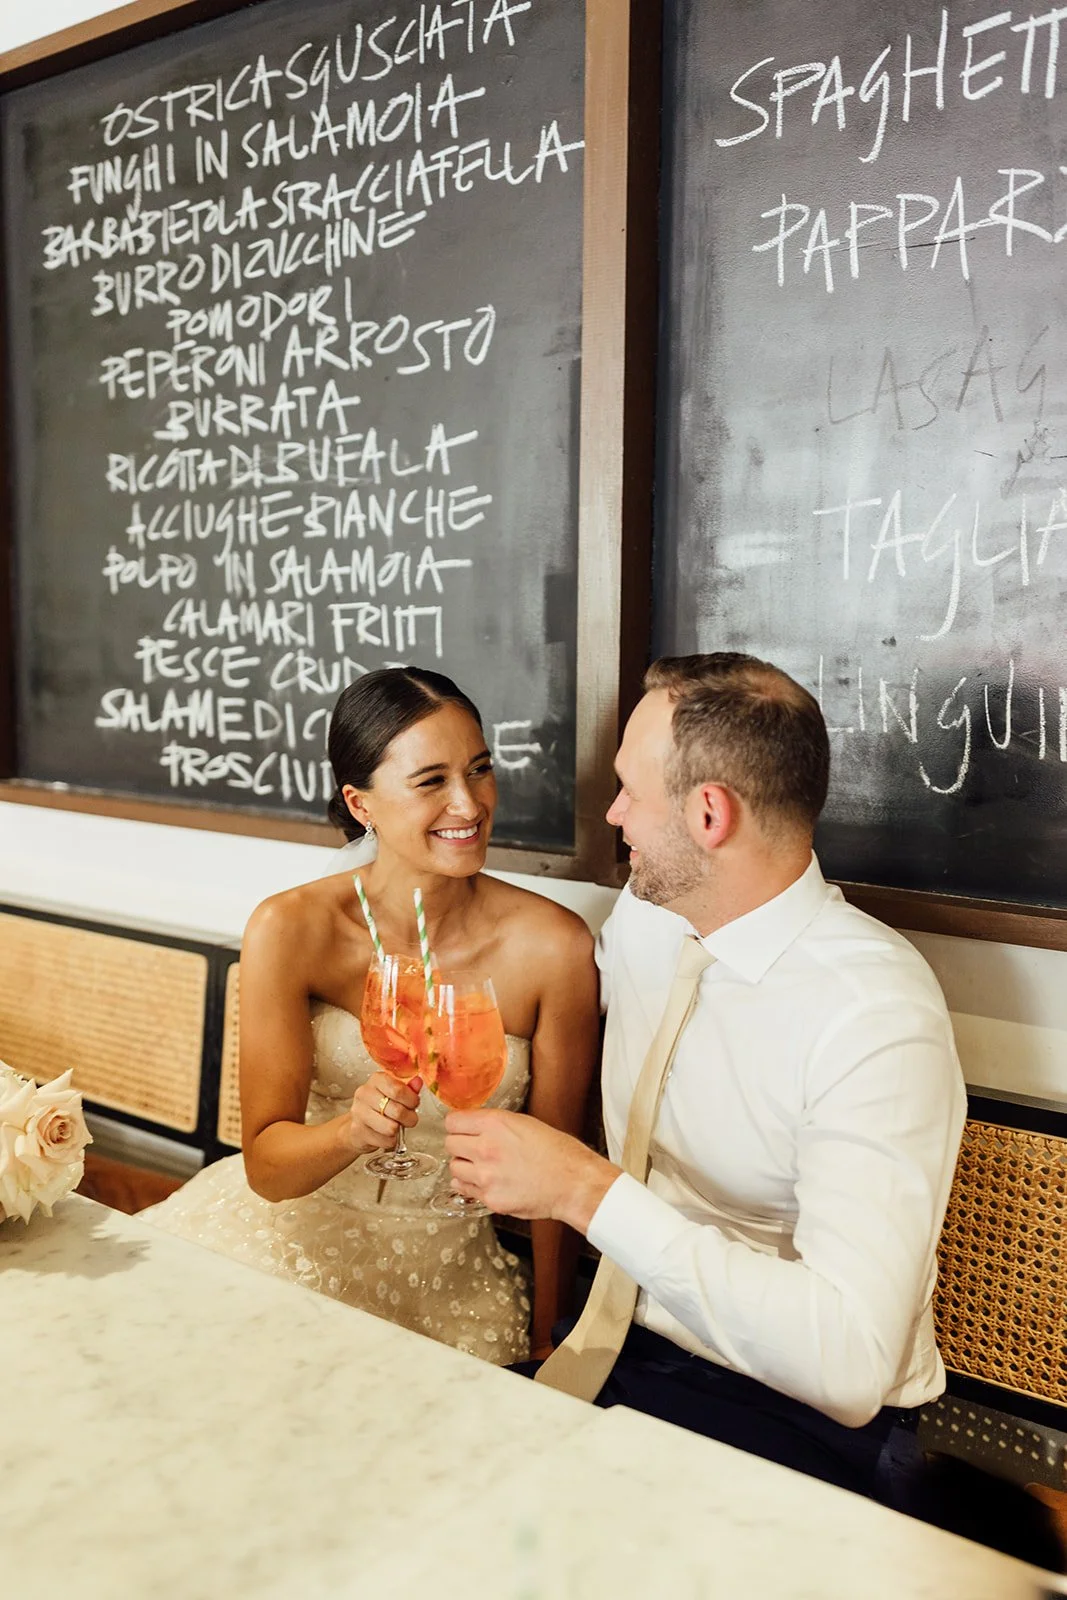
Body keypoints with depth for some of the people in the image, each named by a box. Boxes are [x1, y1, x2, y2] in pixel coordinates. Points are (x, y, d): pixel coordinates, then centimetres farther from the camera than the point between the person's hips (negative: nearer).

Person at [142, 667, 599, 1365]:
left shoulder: (553, 945, -15)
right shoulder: (290, 929, -13)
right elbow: (266, 1166, -11)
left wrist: (547, 1342, 2)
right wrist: (354, 1130, -32)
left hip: (447, 1269, 0)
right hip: (295, 1235, 1)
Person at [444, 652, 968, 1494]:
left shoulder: (877, 1015, -22)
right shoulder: (642, 914, 2)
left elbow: (851, 1360, -29)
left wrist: (589, 1190, -29)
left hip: (801, 1422, -6)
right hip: (612, 1352, 6)